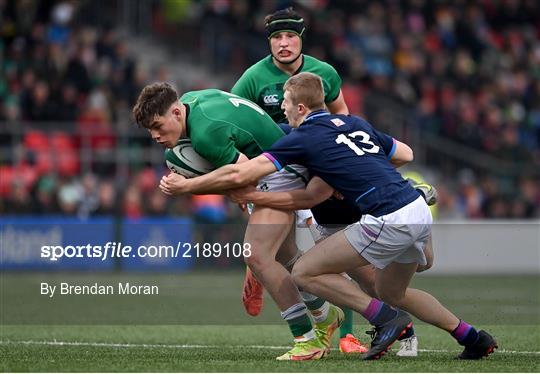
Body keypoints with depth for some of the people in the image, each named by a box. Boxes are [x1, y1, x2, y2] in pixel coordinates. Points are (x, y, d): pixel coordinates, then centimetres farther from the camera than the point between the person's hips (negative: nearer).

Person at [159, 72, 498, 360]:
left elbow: (240, 174, -6)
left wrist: (184, 185, 4)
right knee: (392, 292, 30)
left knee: (305, 272, 1)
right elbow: (406, 154, 30)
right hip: (419, 211, 8)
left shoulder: (305, 138, -2)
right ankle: (474, 339, 27)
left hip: (389, 221, -8)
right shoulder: (355, 123, 19)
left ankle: (386, 319, -4)